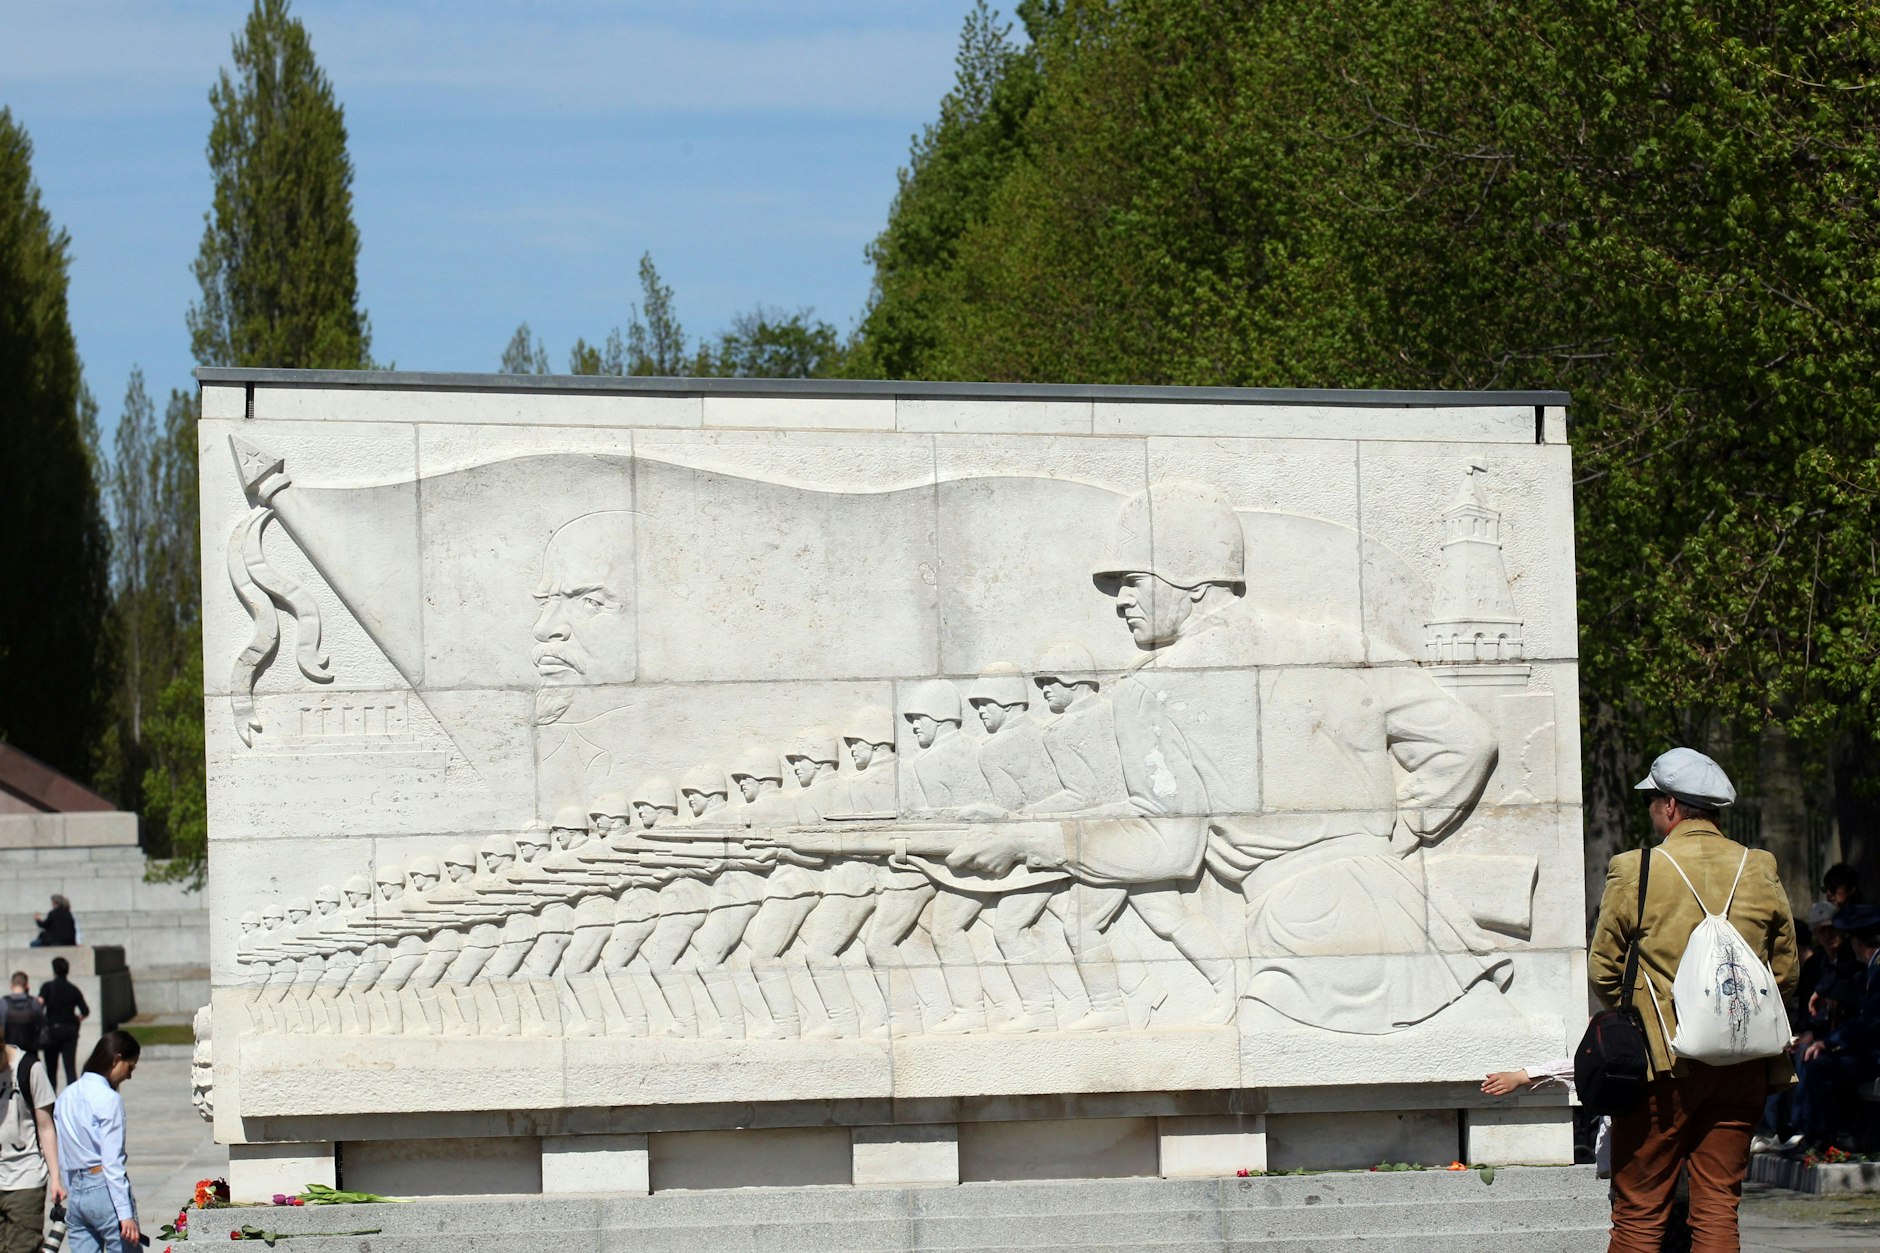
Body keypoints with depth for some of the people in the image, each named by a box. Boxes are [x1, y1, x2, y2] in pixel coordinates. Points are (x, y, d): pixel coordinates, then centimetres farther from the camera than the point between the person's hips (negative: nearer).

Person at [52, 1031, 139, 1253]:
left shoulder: (66, 1096, 13)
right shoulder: (108, 1099, -10)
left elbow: (64, 1158, 15)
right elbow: (112, 1162, -14)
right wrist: (126, 1214, -14)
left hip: (75, 1192, 7)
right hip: (105, 1190, -7)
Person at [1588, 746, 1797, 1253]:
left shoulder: (1633, 872, -7)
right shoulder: (1762, 871, 4)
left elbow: (1603, 973, -1)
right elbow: (1785, 974, 12)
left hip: (1662, 1060, -3)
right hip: (1742, 1064, 4)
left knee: (1638, 1211, 2)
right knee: (1719, 1206, 5)